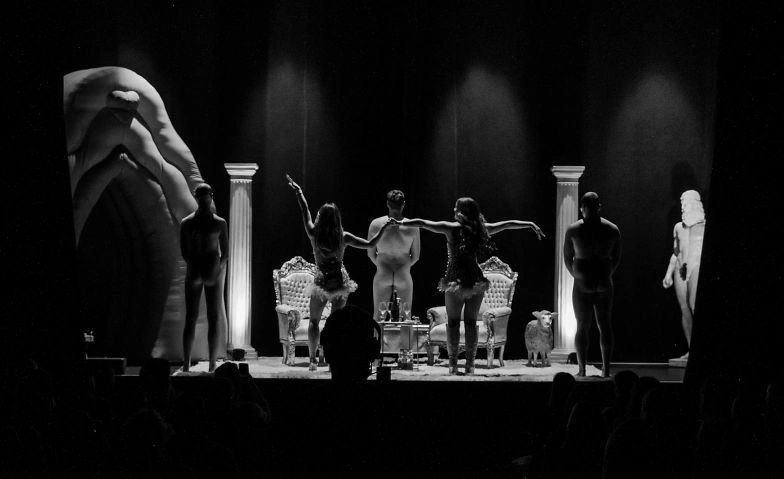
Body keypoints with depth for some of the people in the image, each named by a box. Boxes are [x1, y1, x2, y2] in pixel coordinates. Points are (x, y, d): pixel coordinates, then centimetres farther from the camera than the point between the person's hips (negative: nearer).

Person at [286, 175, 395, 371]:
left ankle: (313, 359, 2)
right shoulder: (343, 237, -12)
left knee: (314, 321, 12)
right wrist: (384, 228, -3)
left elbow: (305, 212, 2)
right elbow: (370, 244, -10)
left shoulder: (314, 234, -12)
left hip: (321, 283, -1)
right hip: (340, 282, 1)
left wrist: (298, 191, 15)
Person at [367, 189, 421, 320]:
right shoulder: (412, 227, -9)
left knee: (379, 317, 10)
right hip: (404, 275, 0)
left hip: (382, 274, 0)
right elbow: (415, 257, 1)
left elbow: (370, 253, 3)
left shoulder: (375, 224, -8)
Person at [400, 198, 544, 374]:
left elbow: (421, 223, -7)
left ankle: (453, 363, 1)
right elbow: (508, 224, 12)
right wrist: (531, 225, 24)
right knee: (471, 322, 9)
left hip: (455, 279, -3)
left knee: (453, 322, 6)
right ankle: (470, 364, 6)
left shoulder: (451, 228, -7)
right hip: (475, 280, 3)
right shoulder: (481, 229, 2)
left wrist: (400, 222, 3)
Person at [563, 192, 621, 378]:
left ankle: (582, 369, 4)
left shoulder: (573, 230, -7)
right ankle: (606, 368, 7)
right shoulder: (612, 230, 0)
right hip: (605, 285, 2)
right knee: (604, 324, 11)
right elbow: (616, 258, 7)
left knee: (582, 327, 7)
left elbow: (567, 259, 0)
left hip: (583, 286, -2)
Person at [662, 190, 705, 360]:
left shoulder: (705, 226, 2)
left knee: (694, 305, -21)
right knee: (684, 308, 1)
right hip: (680, 269, 5)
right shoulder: (678, 227, 16)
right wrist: (669, 273, 14)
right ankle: (692, 349, 3)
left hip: (697, 267, -5)